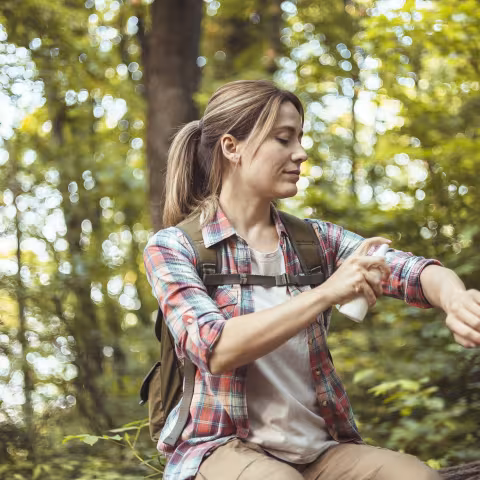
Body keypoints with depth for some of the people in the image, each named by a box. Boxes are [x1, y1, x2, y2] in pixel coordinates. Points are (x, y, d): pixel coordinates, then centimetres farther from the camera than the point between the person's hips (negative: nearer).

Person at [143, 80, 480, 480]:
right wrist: (325, 293, -27)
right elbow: (214, 350, -18)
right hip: (225, 447, -4)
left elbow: (413, 271, -6)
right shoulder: (172, 248, -2)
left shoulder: (317, 239, 10)